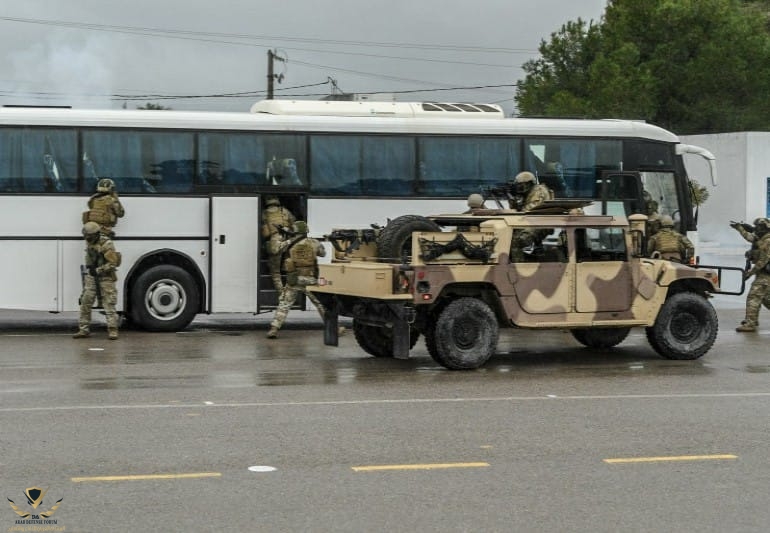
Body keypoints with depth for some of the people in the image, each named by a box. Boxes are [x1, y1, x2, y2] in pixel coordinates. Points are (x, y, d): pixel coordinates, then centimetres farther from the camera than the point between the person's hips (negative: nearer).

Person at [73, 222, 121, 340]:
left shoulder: (106, 244, -19)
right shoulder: (89, 242, 5)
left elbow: (113, 263, -20)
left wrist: (98, 270, -21)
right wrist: (88, 267, 16)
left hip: (105, 276, -7)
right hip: (91, 275, 7)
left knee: (109, 303, -7)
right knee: (85, 302, 2)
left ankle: (112, 330, -5)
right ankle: (84, 329, 8)